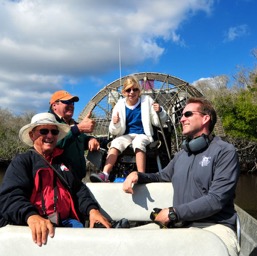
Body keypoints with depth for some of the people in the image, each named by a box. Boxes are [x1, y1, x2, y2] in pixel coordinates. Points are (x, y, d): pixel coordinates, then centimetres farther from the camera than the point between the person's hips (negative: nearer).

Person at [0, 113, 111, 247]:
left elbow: (79, 189, 14)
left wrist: (92, 209, -8)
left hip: (66, 222, 5)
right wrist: (31, 216, -32)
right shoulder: (22, 161, 5)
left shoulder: (63, 161, 21)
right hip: (33, 225, -4)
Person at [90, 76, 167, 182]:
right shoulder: (120, 105, 7)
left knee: (138, 142, -36)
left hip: (143, 135, -1)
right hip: (126, 136, 2)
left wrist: (159, 112, -13)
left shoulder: (147, 101, 6)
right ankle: (104, 175, -41)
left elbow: (159, 123, 8)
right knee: (116, 142, -30)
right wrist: (115, 124, -15)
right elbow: (114, 132, 9)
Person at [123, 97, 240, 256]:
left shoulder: (225, 152, -4)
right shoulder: (181, 155, 18)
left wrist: (173, 213, -13)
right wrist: (137, 175, 10)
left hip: (214, 226, -5)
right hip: (180, 225, 6)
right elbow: (163, 176, 32)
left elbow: (216, 199, -13)